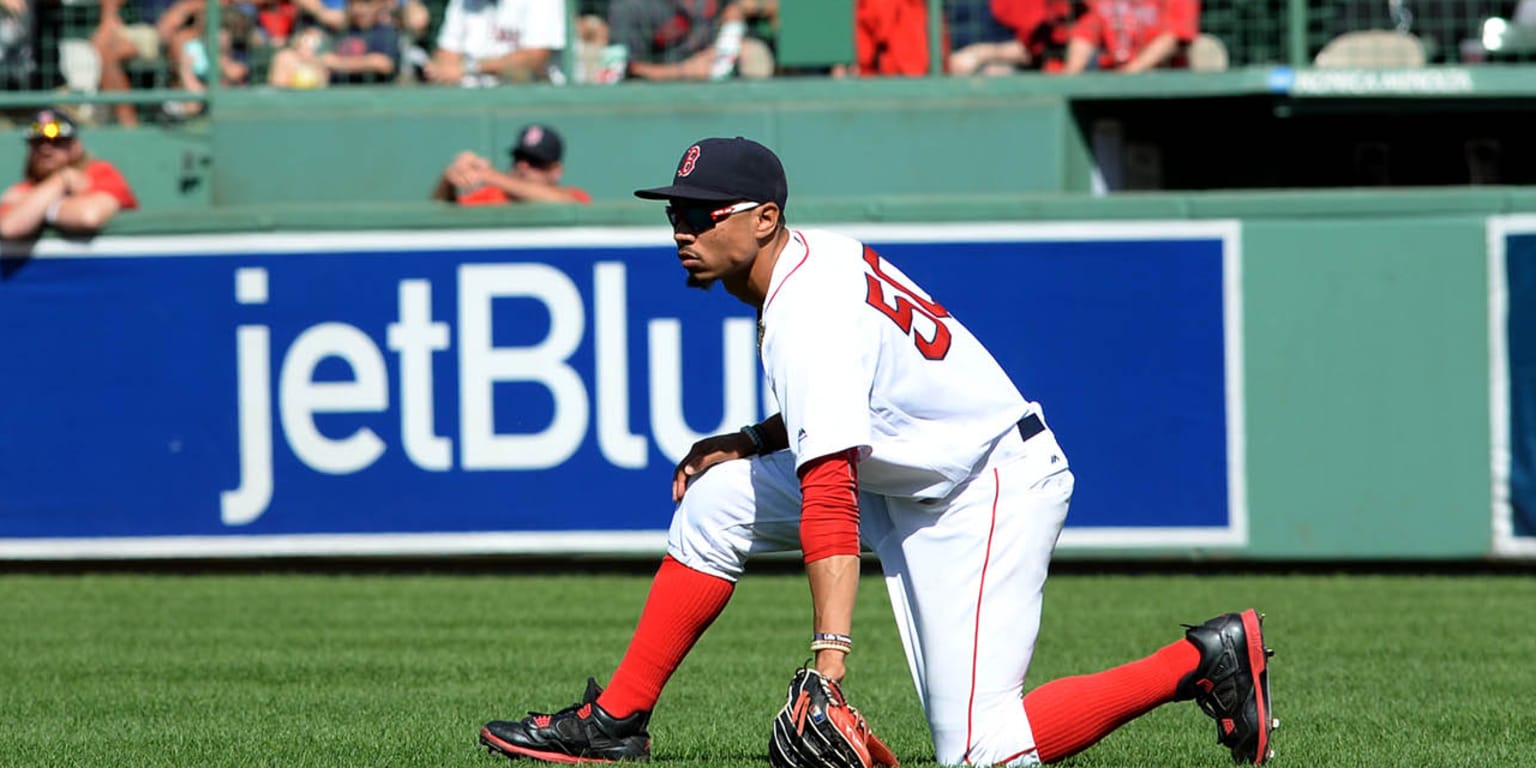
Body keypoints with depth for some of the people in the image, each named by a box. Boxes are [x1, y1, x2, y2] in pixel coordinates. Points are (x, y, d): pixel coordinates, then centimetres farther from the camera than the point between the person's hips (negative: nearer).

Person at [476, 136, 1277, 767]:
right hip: (914, 480, 10)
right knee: (717, 498, 2)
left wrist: (829, 655, -43)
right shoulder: (819, 253, 2)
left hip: (992, 495, -10)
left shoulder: (806, 317, -26)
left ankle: (1203, 660, -6)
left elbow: (829, 498, -36)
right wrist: (750, 443, 8)